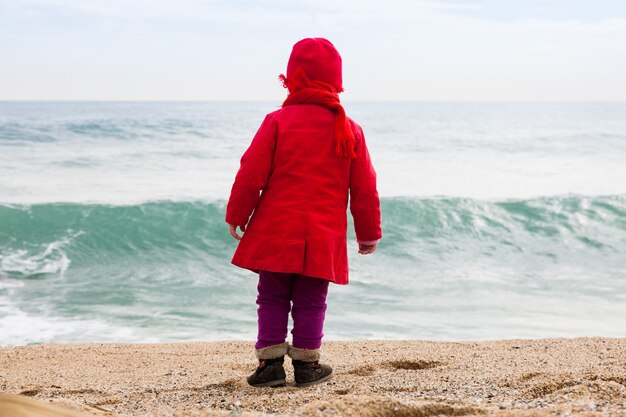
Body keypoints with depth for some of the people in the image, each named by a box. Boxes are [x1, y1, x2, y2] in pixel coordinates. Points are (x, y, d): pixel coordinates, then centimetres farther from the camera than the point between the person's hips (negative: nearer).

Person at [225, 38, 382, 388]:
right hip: (323, 237, 2)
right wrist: (369, 233, 16)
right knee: (311, 303, 10)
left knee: (273, 299, 10)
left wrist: (237, 215, 6)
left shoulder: (277, 121, -5)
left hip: (276, 231, -1)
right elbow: (365, 189, 6)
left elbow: (252, 173, -6)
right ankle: (306, 365, 12)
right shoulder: (350, 130, 4)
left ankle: (271, 362, 8)